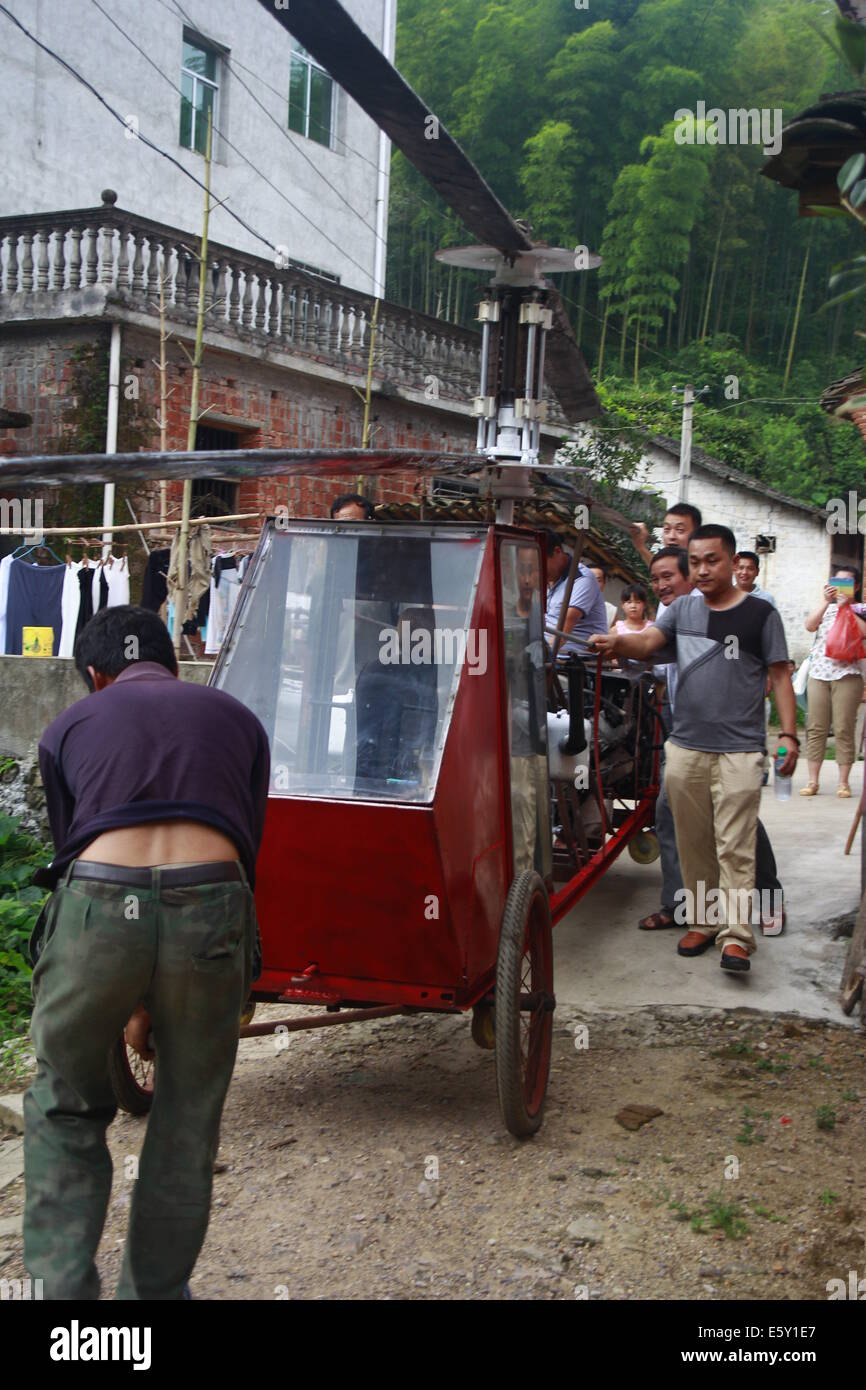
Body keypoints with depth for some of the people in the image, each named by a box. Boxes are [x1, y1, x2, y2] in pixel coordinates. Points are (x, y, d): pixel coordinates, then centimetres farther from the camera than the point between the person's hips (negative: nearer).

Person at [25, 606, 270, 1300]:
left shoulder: (69, 726, 20)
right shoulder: (236, 719, 23)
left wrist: (131, 1002, 28)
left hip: (99, 905, -1)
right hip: (210, 904, 1)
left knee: (64, 1110, 20)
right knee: (187, 1126, 18)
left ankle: (62, 1283, 14)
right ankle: (156, 1287, 29)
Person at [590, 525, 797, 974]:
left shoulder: (759, 614, 0)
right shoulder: (682, 609, 11)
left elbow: (779, 676, 2)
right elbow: (647, 642, -3)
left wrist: (788, 735, -7)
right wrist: (618, 642, -25)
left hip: (739, 751, -4)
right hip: (685, 747, 4)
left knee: (734, 847, -7)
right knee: (692, 844, 11)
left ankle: (736, 936, -5)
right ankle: (702, 922, 24)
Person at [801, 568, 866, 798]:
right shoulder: (825, 608, 19)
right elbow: (809, 626, 1)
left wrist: (846, 607, -9)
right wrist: (826, 601, -8)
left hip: (847, 674, -3)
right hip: (818, 673, 3)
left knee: (844, 729, -5)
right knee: (815, 728, -1)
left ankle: (843, 782, 1)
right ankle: (812, 781, 2)